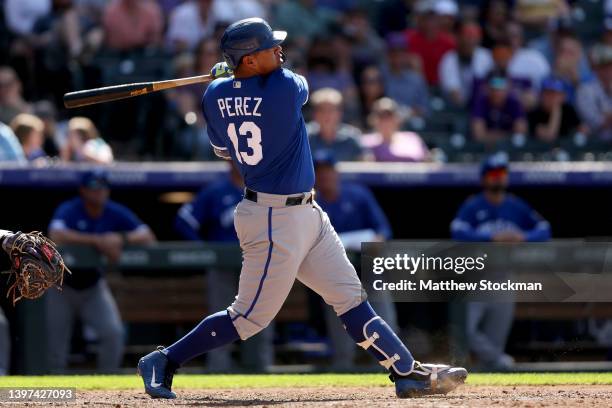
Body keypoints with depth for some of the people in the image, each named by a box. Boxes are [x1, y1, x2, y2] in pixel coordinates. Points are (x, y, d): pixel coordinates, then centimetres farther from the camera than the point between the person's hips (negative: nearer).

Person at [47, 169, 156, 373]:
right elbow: (57, 236, -40)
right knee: (56, 343, -3)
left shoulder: (116, 213, -8)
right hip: (62, 286, -3)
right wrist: (98, 241, -43)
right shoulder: (68, 210, -19)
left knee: (113, 332, -15)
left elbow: (148, 237, -14)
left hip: (93, 286, 3)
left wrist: (121, 239, -33)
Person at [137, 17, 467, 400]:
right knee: (250, 317, 0)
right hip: (276, 223, -9)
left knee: (352, 297, 10)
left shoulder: (215, 95, -2)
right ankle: (165, 362, 7)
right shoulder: (285, 88, -22)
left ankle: (408, 372, 14)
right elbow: (301, 85, 3)